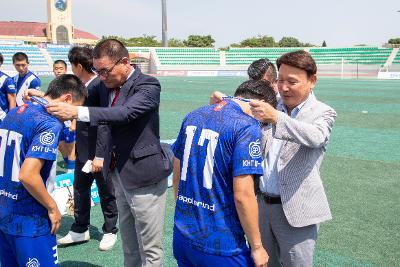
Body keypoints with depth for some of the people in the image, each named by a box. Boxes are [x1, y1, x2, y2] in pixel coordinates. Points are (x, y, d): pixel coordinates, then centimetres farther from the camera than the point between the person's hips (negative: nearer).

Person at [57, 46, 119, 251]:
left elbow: (104, 122, -22)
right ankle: (80, 230, 33)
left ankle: (110, 232, 27)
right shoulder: (80, 86, 4)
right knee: (80, 190, 17)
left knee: (106, 194, 10)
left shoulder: (100, 86, -19)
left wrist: (100, 155, -22)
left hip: (99, 153, -8)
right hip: (83, 151, 8)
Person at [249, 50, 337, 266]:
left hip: (295, 211, -5)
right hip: (263, 205, 5)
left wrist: (276, 117, -41)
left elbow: (316, 137, -27)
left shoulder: (322, 113, -6)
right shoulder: (273, 107, 8)